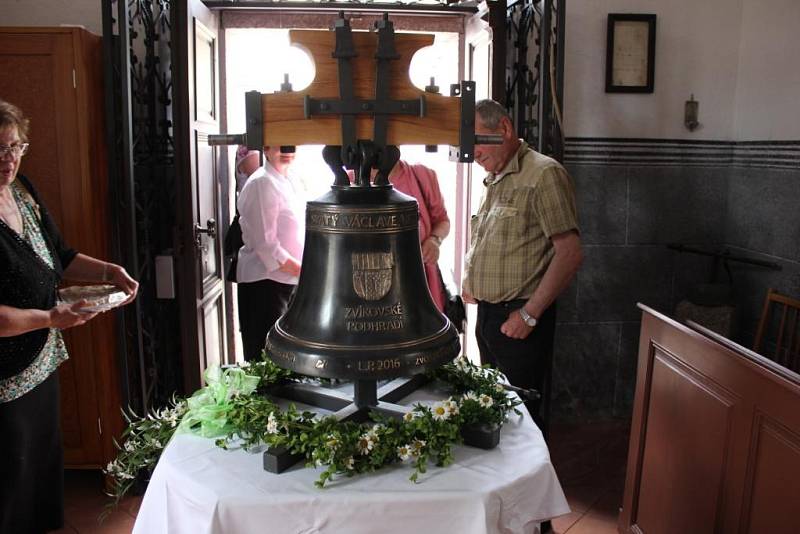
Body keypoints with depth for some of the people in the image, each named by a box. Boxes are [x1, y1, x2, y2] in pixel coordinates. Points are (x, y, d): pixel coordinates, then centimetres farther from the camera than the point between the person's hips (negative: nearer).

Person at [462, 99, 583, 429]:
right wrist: (470, 281, 10)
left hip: (519, 319, -8)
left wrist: (529, 314, -17)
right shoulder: (494, 181, 15)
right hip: (487, 313, 8)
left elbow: (570, 254, -17)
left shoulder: (543, 175, -12)